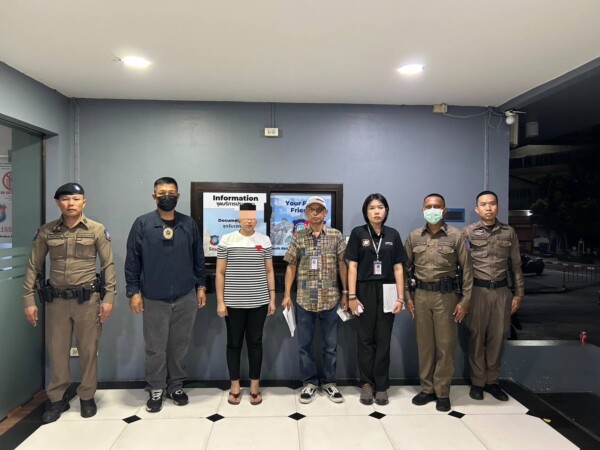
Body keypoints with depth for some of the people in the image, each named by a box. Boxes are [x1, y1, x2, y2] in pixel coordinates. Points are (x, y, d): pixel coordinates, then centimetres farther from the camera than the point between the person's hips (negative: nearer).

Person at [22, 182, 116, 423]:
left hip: (88, 299, -1)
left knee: (88, 350, 7)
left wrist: (108, 298, -8)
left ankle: (87, 397, 24)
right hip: (56, 300, 2)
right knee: (57, 351, 10)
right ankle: (57, 399, 26)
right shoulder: (46, 231, 2)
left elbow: (108, 265, -2)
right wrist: (29, 300, 1)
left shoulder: (97, 230, -2)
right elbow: (33, 267, 6)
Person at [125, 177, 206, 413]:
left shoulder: (189, 224, 3)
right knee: (155, 348, 8)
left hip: (185, 297, 2)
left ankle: (176, 386, 28)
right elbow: (132, 261, -2)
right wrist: (133, 291, -7)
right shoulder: (142, 224, -2)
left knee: (179, 345, 12)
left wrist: (201, 286, 5)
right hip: (154, 299, -1)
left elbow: (198, 258, 8)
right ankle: (155, 390, 24)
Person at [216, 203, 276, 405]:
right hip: (233, 303, -1)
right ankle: (235, 386, 25)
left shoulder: (265, 241, 3)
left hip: (258, 303, 1)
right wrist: (220, 301, -4)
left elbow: (269, 271, 7)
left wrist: (272, 298, 4)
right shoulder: (226, 240, -2)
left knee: (255, 343, 10)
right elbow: (220, 273, 0)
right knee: (234, 343, 10)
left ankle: (255, 386, 23)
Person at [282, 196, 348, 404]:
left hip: (330, 298, 0)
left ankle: (329, 382, 26)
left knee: (330, 344, 10)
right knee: (305, 343, 9)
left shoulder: (336, 236, 2)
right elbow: (291, 267, 5)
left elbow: (342, 265, 3)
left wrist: (345, 293, 0)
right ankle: (309, 382, 24)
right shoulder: (298, 237, 3)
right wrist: (287, 295, 1)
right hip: (304, 299, 0)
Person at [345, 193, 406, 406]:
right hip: (365, 291, -2)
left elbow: (398, 268, 5)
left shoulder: (393, 235, 5)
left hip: (386, 292, 2)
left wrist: (400, 297, 0)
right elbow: (352, 266, -3)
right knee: (365, 339, 6)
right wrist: (352, 296, -8)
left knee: (383, 340, 8)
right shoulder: (358, 233, -2)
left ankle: (381, 385, 19)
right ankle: (367, 384, 19)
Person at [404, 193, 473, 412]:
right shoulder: (414, 236, 5)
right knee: (424, 344, 10)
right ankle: (427, 389, 23)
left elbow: (466, 269, -2)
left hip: (447, 295, -2)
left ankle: (442, 392, 17)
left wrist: (464, 300, -6)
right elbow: (405, 267, 9)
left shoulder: (456, 236, -3)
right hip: (421, 295, 3)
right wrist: (407, 296, 4)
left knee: (445, 345, 4)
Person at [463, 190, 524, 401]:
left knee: (497, 337, 8)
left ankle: (492, 381, 23)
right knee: (477, 337, 6)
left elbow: (515, 265, 9)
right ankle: (477, 382, 18)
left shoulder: (509, 232, 5)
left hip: (501, 291, 2)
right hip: (477, 290, -2)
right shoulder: (468, 232, -1)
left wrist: (518, 293, 6)